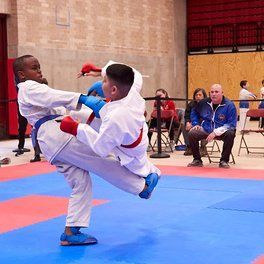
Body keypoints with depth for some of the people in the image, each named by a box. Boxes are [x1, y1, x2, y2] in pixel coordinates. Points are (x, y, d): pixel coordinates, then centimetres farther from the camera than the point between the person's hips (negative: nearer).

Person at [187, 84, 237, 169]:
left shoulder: (229, 105, -14)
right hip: (205, 130, 3)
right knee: (192, 134, -21)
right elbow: (194, 112, 22)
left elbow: (231, 124, -18)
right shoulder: (204, 103, 0)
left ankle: (224, 161, -15)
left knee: (230, 134, -34)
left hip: (221, 132, -3)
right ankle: (197, 160, -1)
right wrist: (196, 124, 5)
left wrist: (216, 132, -27)